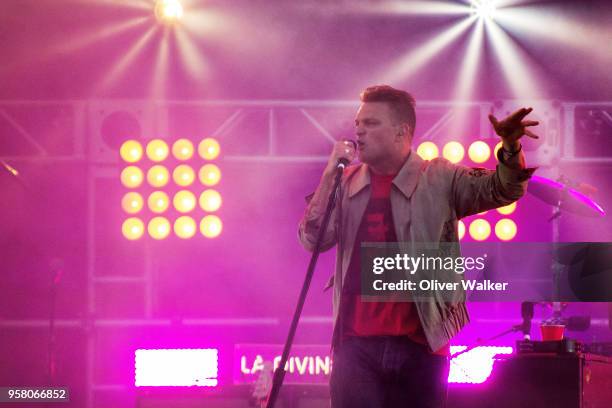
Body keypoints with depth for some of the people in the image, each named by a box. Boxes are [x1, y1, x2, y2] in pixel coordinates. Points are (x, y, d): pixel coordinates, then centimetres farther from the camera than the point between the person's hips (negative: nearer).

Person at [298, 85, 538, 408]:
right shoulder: (345, 184, 10)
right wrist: (330, 175, -7)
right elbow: (312, 240, 2)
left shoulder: (439, 180, 2)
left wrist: (510, 146, -27)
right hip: (357, 345, 2)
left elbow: (504, 188, -7)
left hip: (419, 344, -2)